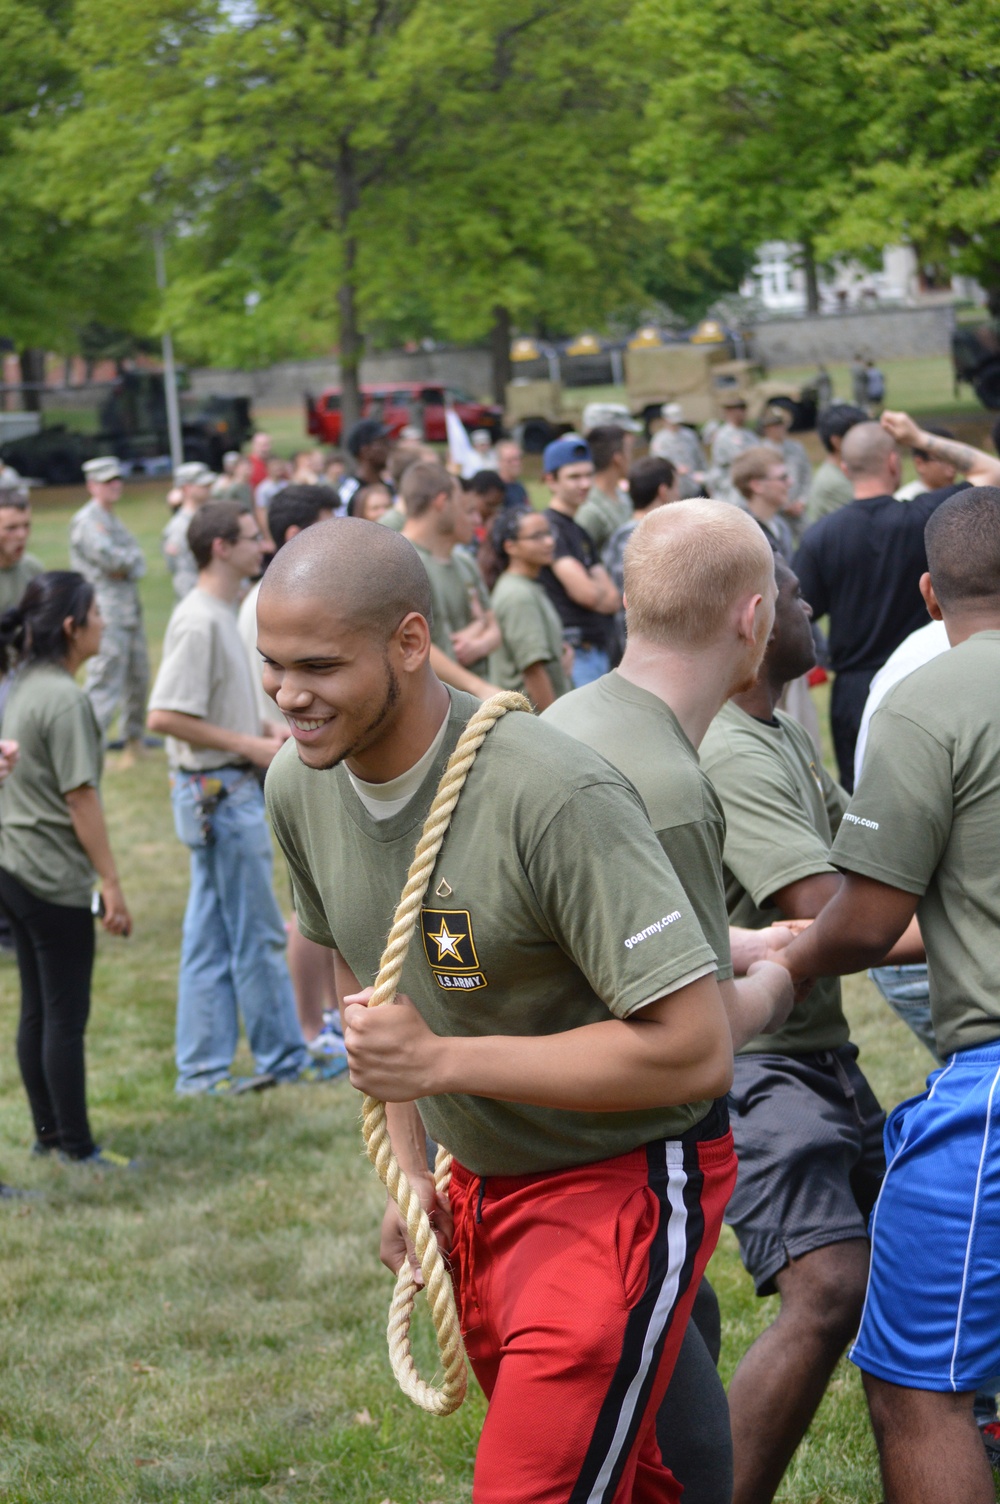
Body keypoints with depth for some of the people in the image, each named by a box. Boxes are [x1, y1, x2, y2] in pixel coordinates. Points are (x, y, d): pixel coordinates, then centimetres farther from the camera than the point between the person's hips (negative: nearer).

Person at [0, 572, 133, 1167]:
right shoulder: (66, 699, -19)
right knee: (66, 1016, -1)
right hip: (57, 879, -9)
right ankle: (77, 1148, 7)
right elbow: (80, 799, -19)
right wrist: (112, 883, -14)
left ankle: (49, 1132, 23)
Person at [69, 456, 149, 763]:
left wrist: (128, 568, -11)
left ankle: (134, 740, 30)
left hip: (130, 609, 9)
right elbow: (110, 558, -21)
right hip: (107, 613, -9)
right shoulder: (87, 521, -10)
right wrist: (131, 559, -2)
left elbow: (137, 562, 11)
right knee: (104, 682, -13)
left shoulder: (113, 520, 19)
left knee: (138, 680, 16)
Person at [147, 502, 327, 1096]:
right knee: (258, 934, 0)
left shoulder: (225, 614, 13)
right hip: (218, 791, -10)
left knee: (212, 938, 11)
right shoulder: (199, 621, -18)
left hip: (231, 788, 10)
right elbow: (165, 716, -23)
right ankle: (285, 1058, 10)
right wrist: (251, 746, -18)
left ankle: (205, 1069, 15)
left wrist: (267, 728, 7)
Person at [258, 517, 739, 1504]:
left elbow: (694, 1051, -30)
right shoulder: (299, 788, -5)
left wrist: (440, 1061, -27)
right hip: (474, 1183, 7)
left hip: (621, 1184, -7)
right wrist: (410, 1169, 11)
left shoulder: (554, 797, -29)